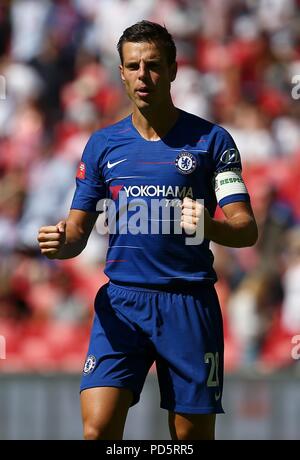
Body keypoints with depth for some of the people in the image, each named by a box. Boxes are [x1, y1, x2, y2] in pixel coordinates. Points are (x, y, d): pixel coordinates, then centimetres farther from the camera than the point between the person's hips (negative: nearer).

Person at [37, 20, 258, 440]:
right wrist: (62, 242, -11)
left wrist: (209, 226, -25)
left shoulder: (211, 140, 2)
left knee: (193, 436, 1)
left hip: (189, 301, -1)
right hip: (121, 300, 2)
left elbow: (247, 229, -3)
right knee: (98, 429, -14)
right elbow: (79, 230, 13)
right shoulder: (103, 145, 10)